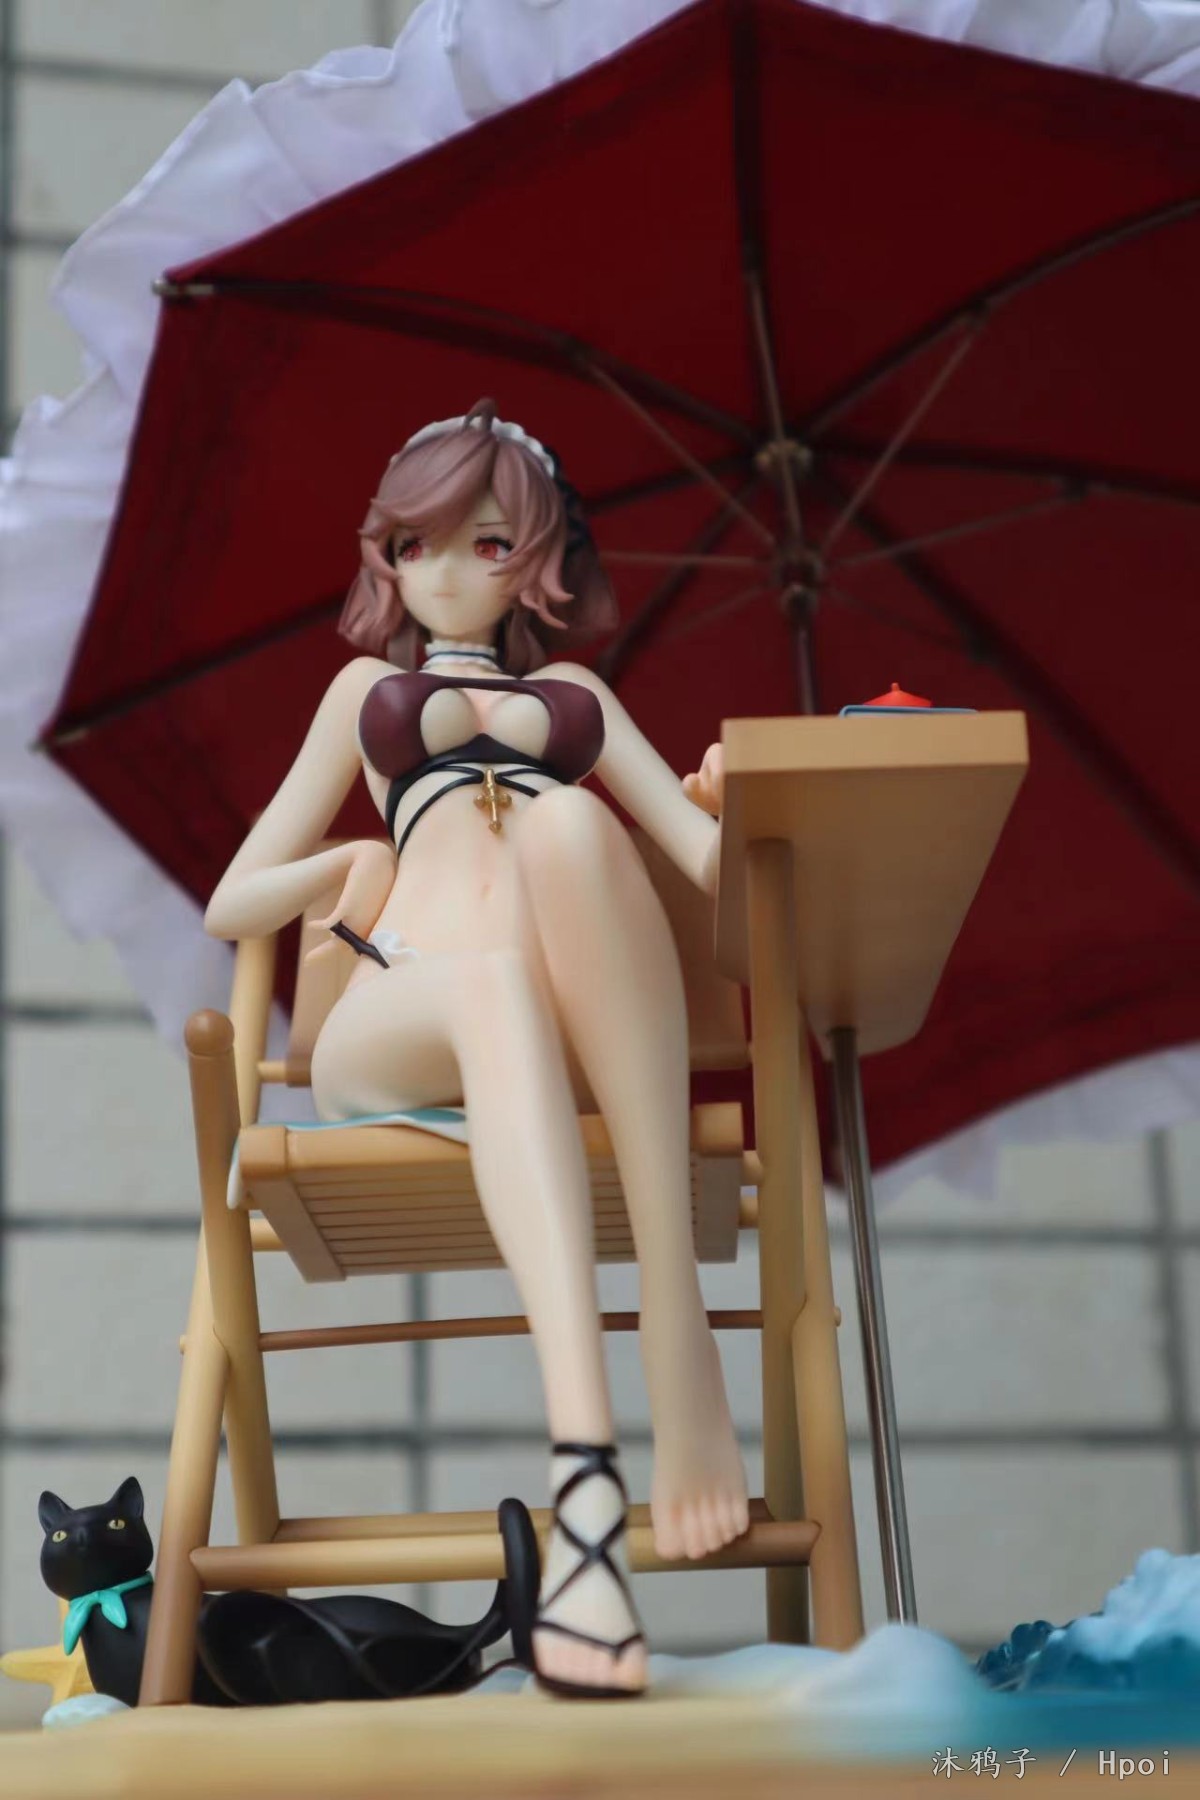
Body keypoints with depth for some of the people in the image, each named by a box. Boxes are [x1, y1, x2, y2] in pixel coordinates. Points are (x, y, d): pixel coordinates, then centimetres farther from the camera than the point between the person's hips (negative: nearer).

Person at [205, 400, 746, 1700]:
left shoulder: (577, 694, 36)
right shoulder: (368, 685, 36)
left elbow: (711, 856, 22)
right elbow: (233, 907, 31)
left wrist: (734, 800, 1)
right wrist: (357, 861, 13)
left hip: (593, 1038, 1)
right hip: (396, 1026, 0)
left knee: (568, 824, -36)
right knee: (495, 972, -40)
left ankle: (679, 1336, -44)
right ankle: (583, 1461, -59)